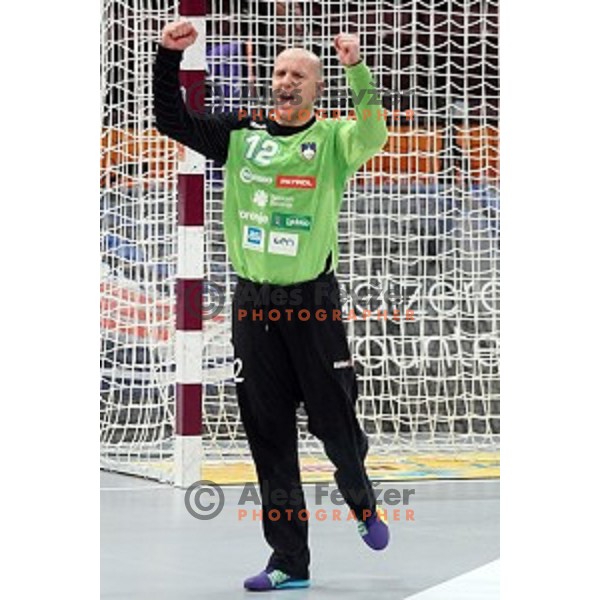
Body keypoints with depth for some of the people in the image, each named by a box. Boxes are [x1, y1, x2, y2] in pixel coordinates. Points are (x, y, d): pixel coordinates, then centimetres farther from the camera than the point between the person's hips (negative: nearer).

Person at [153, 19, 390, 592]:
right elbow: (171, 120, 3)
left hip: (314, 305, -3)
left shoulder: (332, 140, -2)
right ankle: (289, 561, 11)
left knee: (335, 424, 2)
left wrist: (357, 70, -35)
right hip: (253, 304, 3)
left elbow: (371, 135, -22)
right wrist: (168, 57, -9)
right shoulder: (240, 132, 7)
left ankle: (363, 504, 34)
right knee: (269, 437, 4)